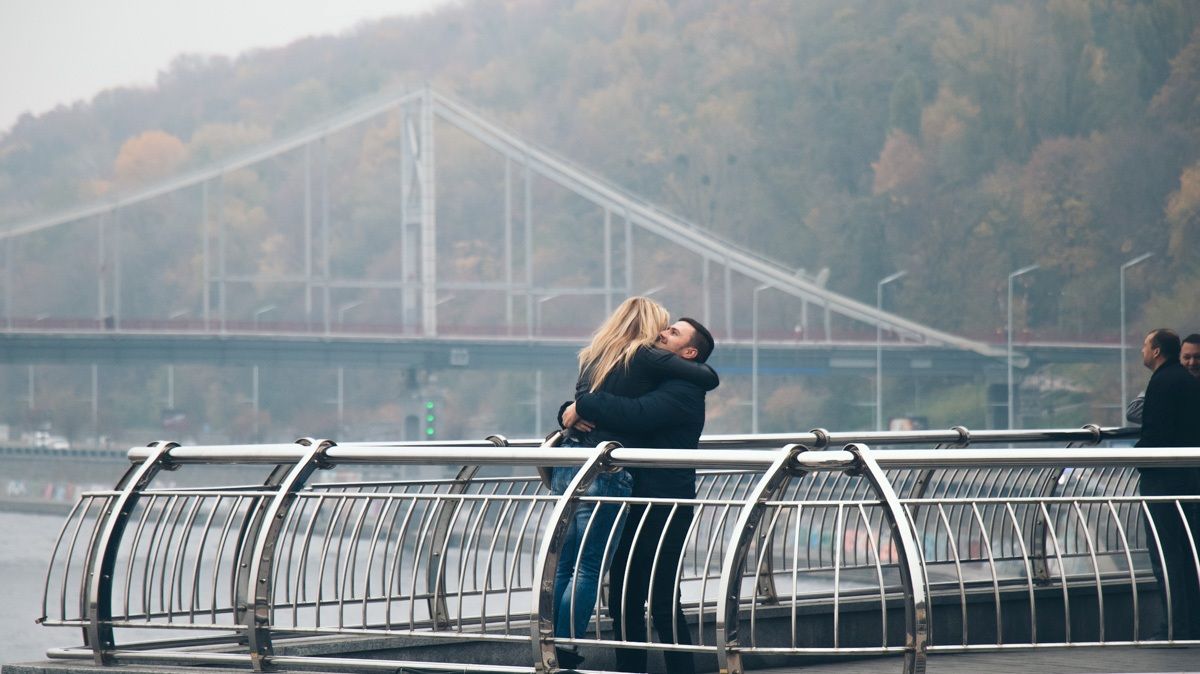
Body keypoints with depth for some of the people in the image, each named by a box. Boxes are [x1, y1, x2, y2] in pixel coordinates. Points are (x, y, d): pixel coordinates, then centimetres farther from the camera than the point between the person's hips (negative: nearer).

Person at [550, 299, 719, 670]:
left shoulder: (593, 357, 18)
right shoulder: (646, 357, -1)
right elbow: (709, 378, -2)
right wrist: (694, 365, 17)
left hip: (568, 462, 7)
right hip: (606, 469, -7)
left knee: (564, 565, 10)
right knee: (588, 568, -4)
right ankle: (565, 653, -7)